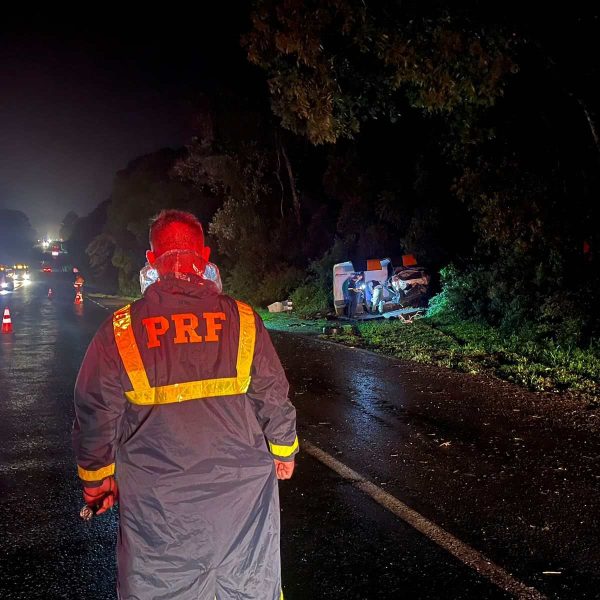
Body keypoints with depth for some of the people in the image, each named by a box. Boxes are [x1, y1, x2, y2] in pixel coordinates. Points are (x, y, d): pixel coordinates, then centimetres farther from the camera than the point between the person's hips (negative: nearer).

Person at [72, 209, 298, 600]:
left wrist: (97, 477, 14)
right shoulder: (242, 320, -5)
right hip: (243, 493, 1)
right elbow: (274, 399, 0)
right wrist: (284, 451, 18)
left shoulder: (120, 331, -7)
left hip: (158, 505, 0)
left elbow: (96, 412, -1)